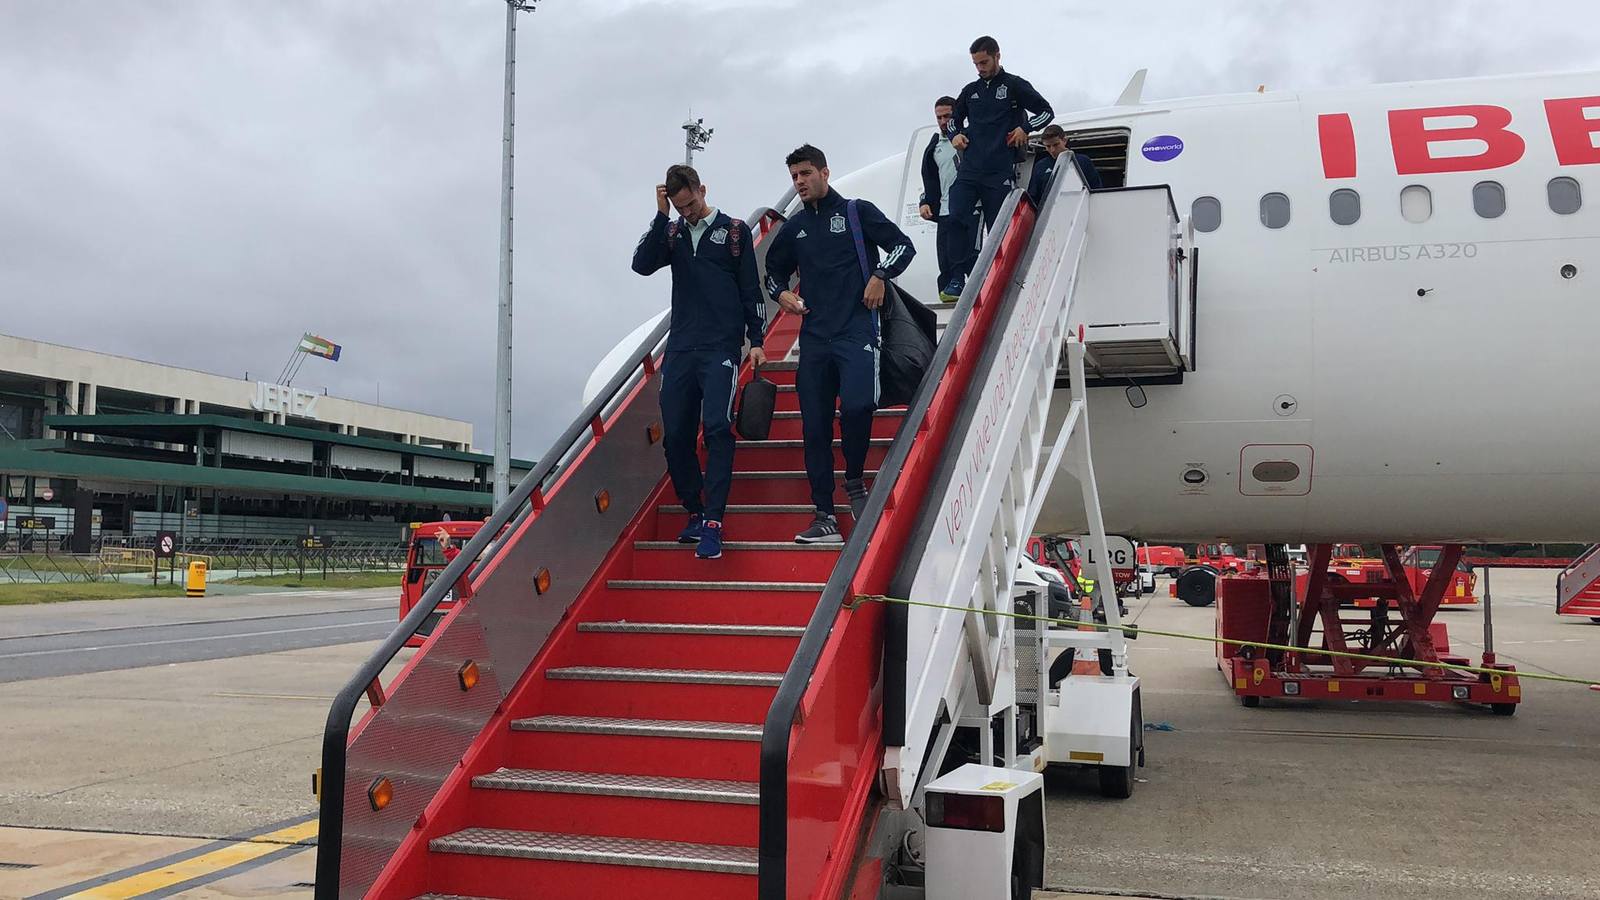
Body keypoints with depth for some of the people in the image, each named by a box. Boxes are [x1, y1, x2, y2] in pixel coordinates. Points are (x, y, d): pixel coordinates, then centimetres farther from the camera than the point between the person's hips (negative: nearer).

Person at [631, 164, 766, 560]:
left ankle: (713, 522, -17)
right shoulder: (672, 233, 14)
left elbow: (751, 289, 5)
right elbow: (642, 264, -3)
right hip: (680, 349, 4)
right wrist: (661, 215, -6)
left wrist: (756, 340, 0)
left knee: (716, 427, -18)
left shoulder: (734, 230, 5)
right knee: (675, 435, 3)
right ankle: (695, 512, 19)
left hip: (721, 348, -4)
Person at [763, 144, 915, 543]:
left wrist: (879, 276, -11)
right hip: (814, 338, 5)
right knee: (814, 427, 1)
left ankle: (855, 481, 2)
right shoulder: (793, 228, 17)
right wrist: (781, 293, 9)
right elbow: (774, 271, 29)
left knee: (856, 405, -26)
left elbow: (903, 246, 3)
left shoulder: (857, 212, 5)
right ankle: (825, 517, 7)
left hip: (857, 330, -4)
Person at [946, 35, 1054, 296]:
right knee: (957, 216, -16)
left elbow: (1046, 111, 9)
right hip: (969, 169, 3)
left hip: (1000, 172, -3)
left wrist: (1025, 128, -6)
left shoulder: (1015, 86, 5)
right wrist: (956, 135, 12)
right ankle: (962, 275, -12)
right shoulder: (970, 91, 17)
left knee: (998, 226, -1)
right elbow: (955, 117, 32)